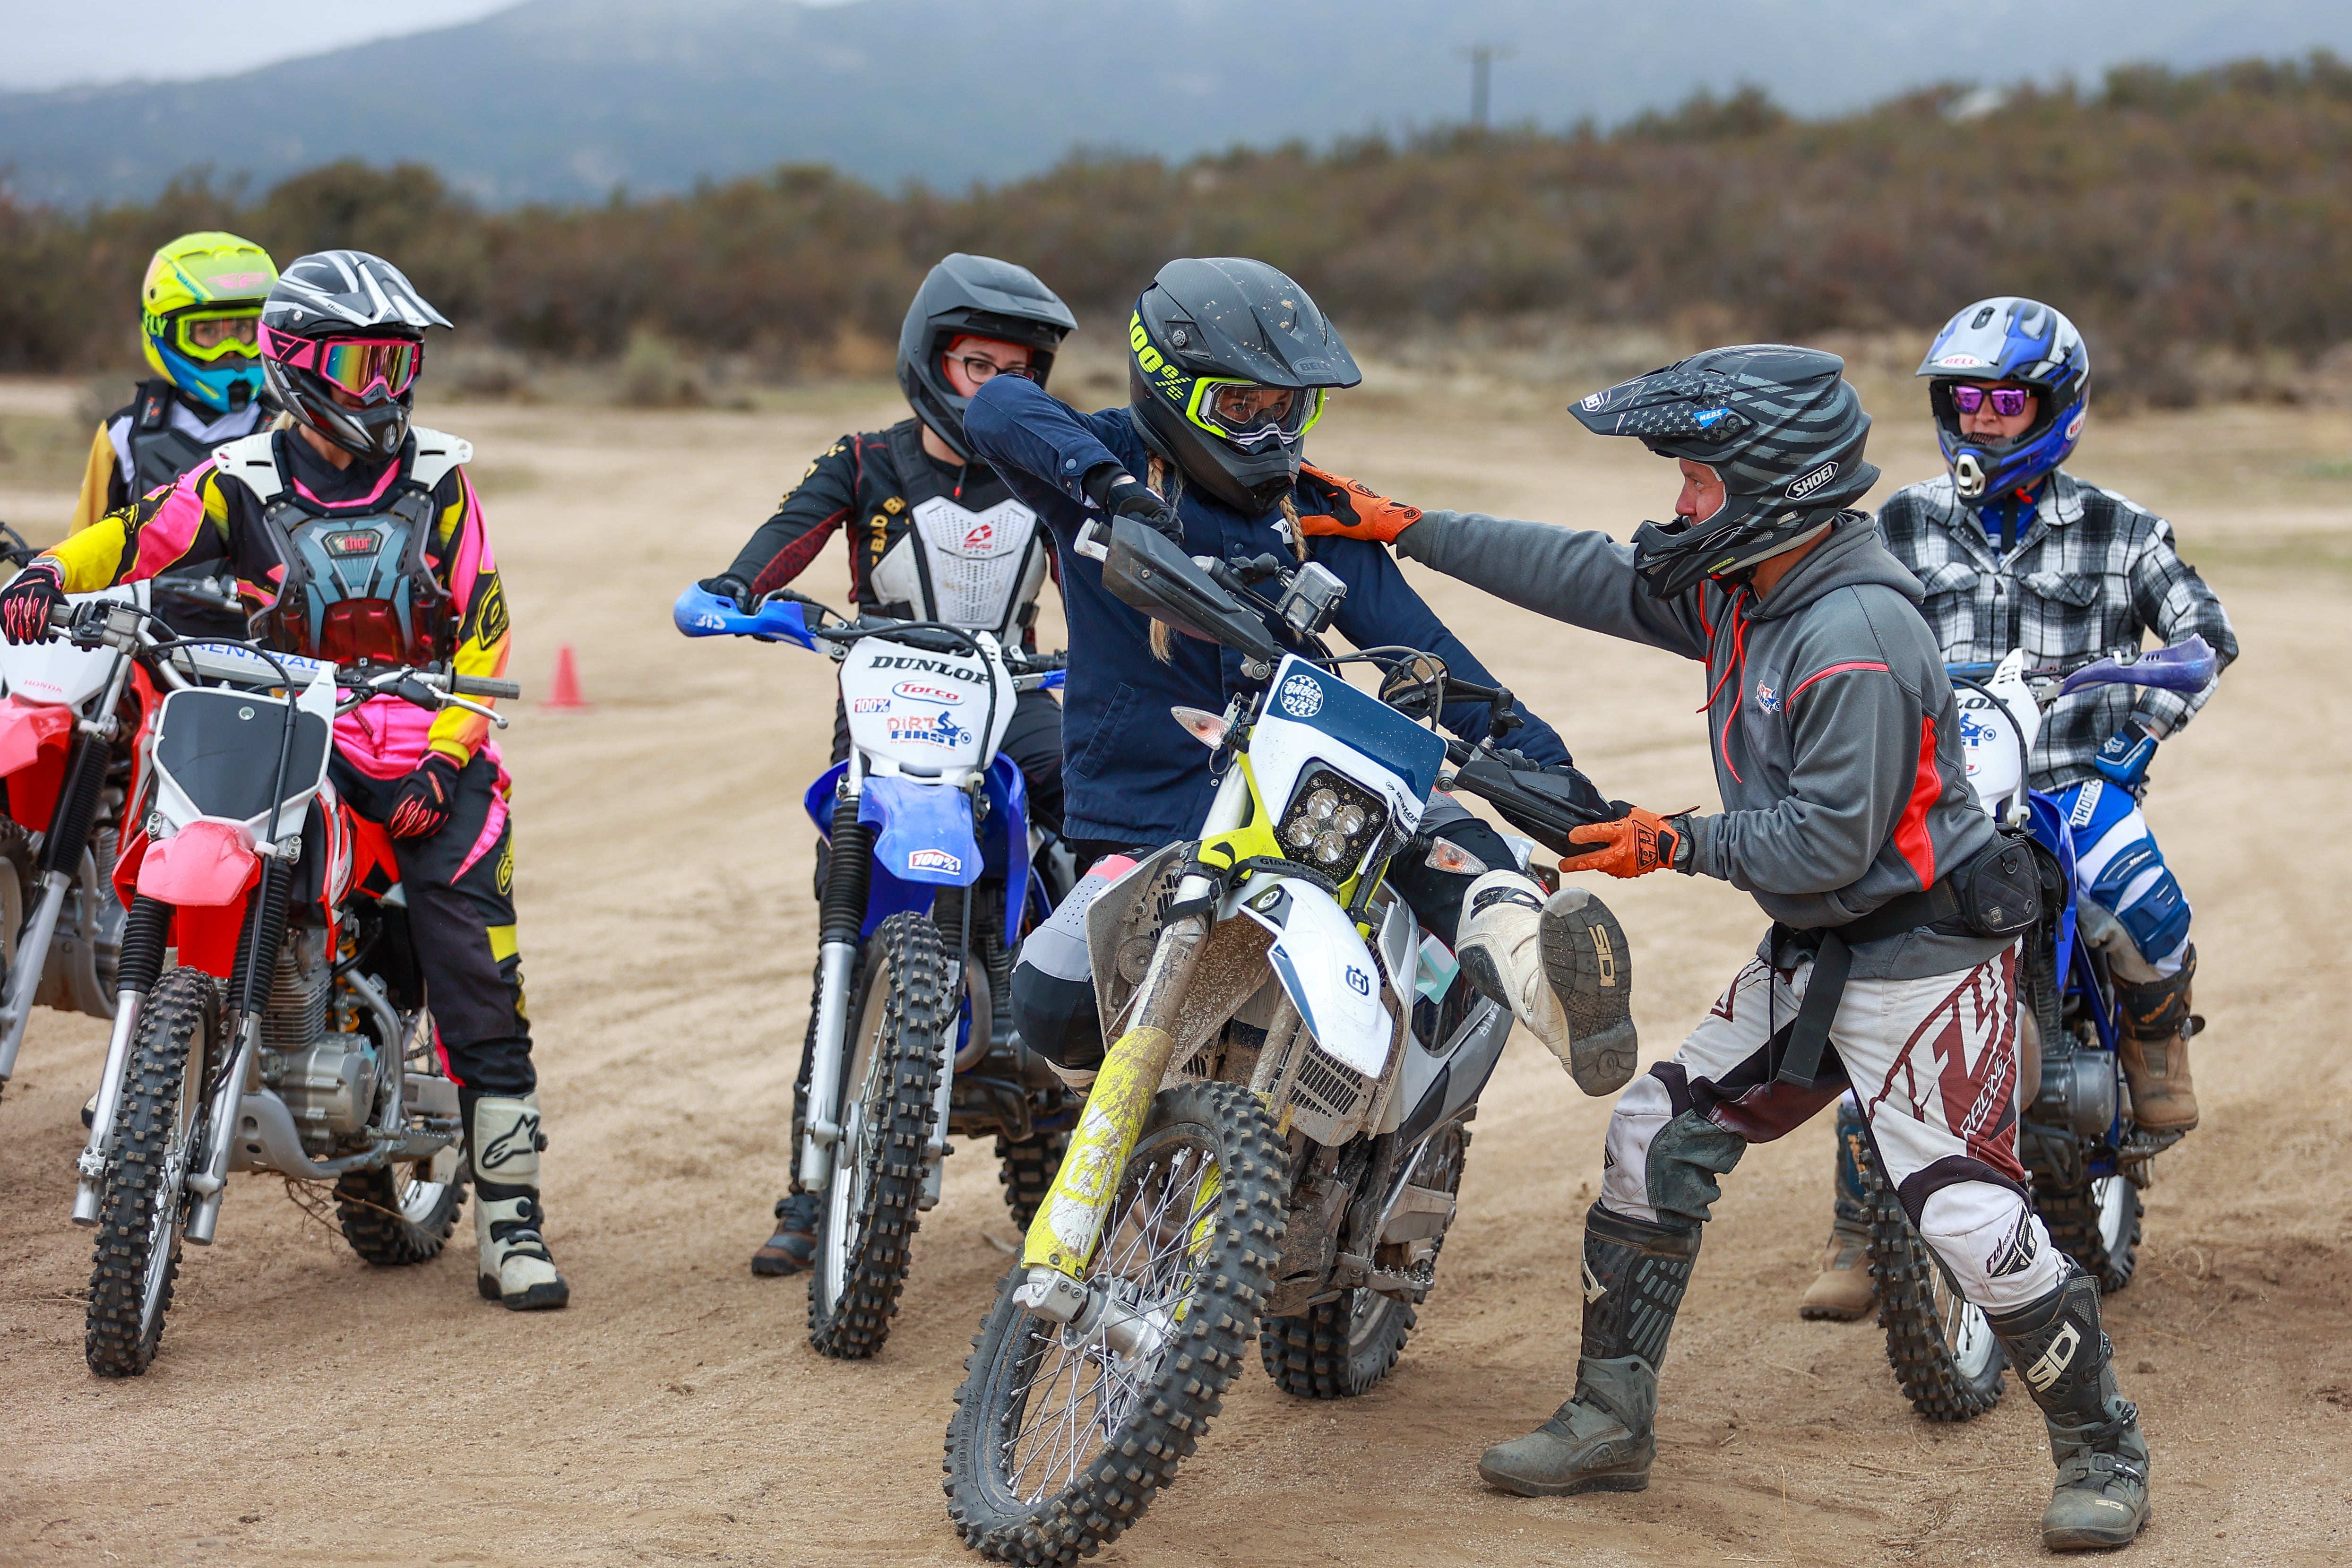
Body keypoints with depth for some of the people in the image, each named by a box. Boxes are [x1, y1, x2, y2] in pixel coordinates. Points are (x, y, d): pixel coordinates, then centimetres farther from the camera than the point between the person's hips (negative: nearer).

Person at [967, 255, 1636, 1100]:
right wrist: (1107, 483, -42)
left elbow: (1418, 644, 3)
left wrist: (1543, 761, -8)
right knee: (1051, 1006, -24)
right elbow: (1001, 406, -23)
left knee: (1444, 835, -28)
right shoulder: (1115, 462, -3)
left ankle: (1530, 966, -59)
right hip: (1145, 828, -2)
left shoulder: (1316, 514, 9)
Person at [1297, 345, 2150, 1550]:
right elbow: (1592, 578, 12)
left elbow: (1832, 840, -25)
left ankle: (2104, 1456, 6)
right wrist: (1410, 531, 12)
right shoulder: (1739, 592, 4)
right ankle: (1611, 1421, 19)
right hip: (1809, 950, 10)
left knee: (1970, 1214, -12)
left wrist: (1680, 844, -14)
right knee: (1656, 1141, 10)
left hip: (1919, 956, -10)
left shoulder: (1856, 638, -25)